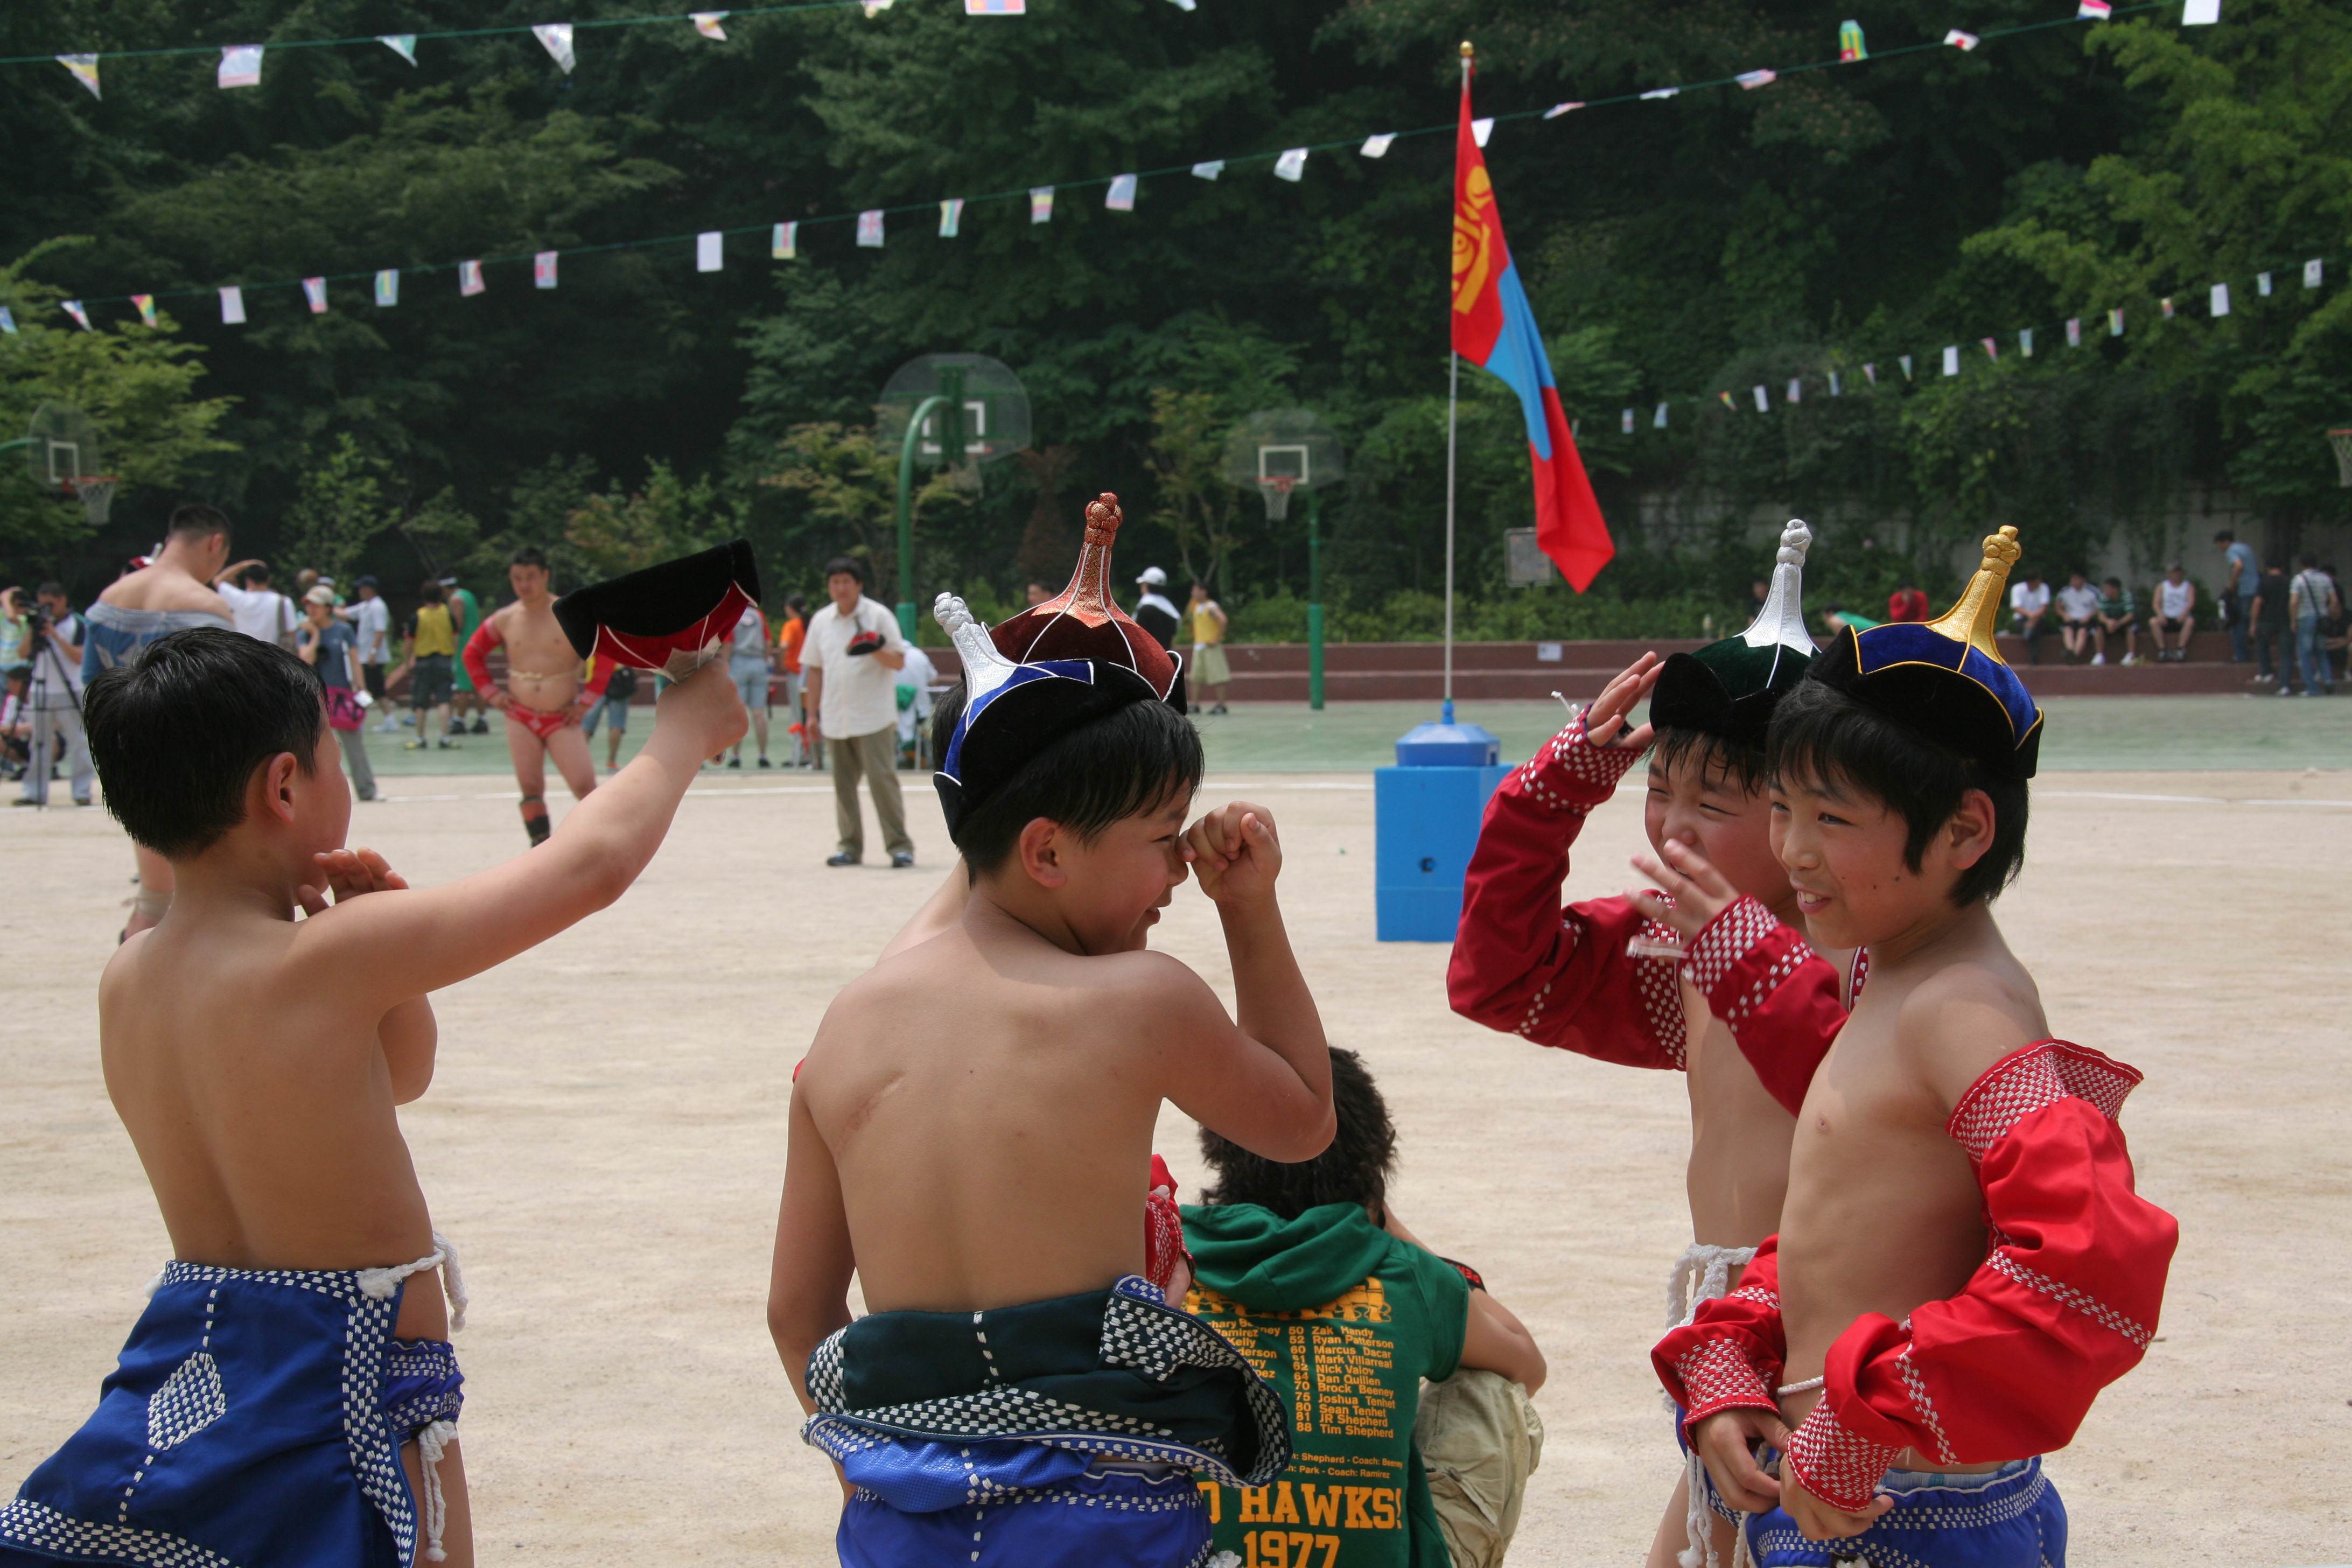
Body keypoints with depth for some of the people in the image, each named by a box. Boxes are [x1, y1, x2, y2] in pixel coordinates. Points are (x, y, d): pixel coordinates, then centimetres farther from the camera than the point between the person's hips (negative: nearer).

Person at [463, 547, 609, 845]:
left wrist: (588, 698, -5)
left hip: (562, 719, -3)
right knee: (530, 788, 0)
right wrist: (490, 692, 8)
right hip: (520, 717, 3)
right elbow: (473, 653, 18)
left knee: (585, 787, -12)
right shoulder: (504, 620, 4)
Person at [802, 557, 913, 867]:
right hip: (836, 719, 5)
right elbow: (815, 669, 15)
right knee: (844, 783, 6)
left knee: (882, 778, -11)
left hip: (874, 717, -5)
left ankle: (900, 845, -7)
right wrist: (812, 713, 11)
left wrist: (876, 649, -24)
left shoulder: (879, 616, -2)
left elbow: (899, 662, -4)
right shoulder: (821, 621, 11)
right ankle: (850, 846, 14)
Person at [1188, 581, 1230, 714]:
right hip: (1198, 647, 9)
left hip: (1210, 646, -9)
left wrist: (1217, 639, -22)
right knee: (1196, 678, 7)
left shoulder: (1211, 607, -11)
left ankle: (1221, 705, -5)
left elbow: (1222, 620, -23)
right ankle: (1195, 706, 11)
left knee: (1216, 677, -7)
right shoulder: (1196, 607, 14)